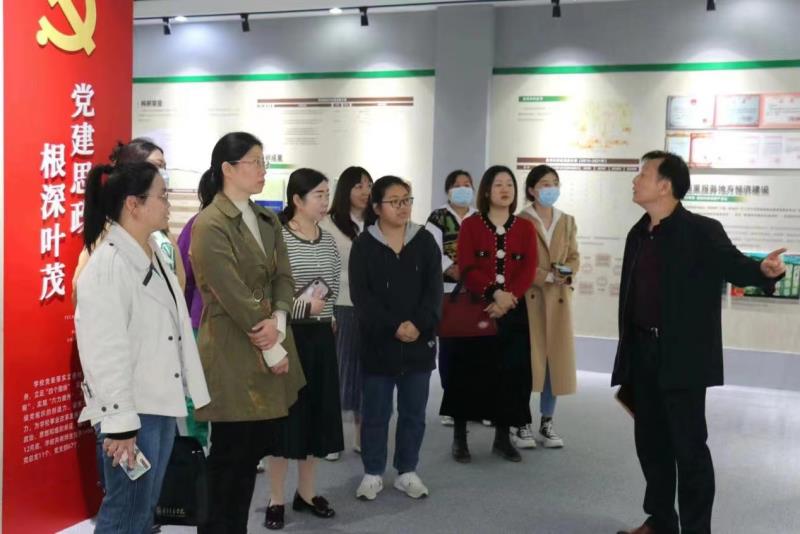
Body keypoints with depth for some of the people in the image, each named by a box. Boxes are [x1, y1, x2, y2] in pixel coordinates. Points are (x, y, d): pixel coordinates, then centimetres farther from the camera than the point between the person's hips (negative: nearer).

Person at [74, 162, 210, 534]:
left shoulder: (155, 254, 10)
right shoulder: (107, 265, -18)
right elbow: (104, 352, -22)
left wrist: (191, 391, 16)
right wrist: (119, 422, -22)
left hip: (162, 403, 9)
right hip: (132, 408, -9)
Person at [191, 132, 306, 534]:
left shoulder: (268, 220, 12)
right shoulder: (209, 226, -13)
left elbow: (283, 278, 6)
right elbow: (235, 297, -17)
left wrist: (277, 322, -13)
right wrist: (271, 351, -14)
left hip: (271, 350, 7)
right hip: (233, 355, -7)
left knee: (254, 450, 13)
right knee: (229, 456, 4)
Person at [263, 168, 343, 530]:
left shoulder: (328, 240, 8)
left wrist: (323, 308, 2)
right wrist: (304, 307, -18)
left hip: (321, 335, 6)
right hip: (288, 335, -6)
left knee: (316, 412, 11)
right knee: (284, 413, 1)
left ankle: (306, 492, 25)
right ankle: (276, 499, 13)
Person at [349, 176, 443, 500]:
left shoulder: (425, 241, 5)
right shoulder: (364, 245, -2)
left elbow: (434, 290, -1)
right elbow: (361, 295, -9)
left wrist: (419, 324, -16)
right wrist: (394, 326, -17)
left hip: (420, 341, 2)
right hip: (379, 342, -2)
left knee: (414, 411, 10)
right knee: (376, 412, 6)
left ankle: (407, 472, 24)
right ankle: (372, 473, 19)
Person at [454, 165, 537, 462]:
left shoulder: (525, 228, 9)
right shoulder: (470, 225, 2)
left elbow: (529, 270, 0)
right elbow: (467, 268, -7)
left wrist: (509, 297, -16)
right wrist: (494, 293, -21)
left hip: (514, 312, 2)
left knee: (511, 372, 3)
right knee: (470, 371, 0)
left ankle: (503, 437, 15)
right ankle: (459, 437, 10)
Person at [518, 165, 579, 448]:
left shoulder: (567, 221, 14)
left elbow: (575, 257, 12)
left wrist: (566, 274, -9)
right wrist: (547, 277, -17)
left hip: (559, 298, 5)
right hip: (528, 297, -5)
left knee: (556, 360, 6)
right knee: (527, 360, -3)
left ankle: (547, 424, 15)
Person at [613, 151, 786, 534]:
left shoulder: (701, 231, -9)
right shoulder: (638, 234, 11)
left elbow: (734, 266, -18)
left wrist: (764, 270, -42)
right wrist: (626, 355, 16)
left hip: (682, 357, -7)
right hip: (643, 353, 7)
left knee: (689, 445, 0)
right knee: (650, 441, 15)